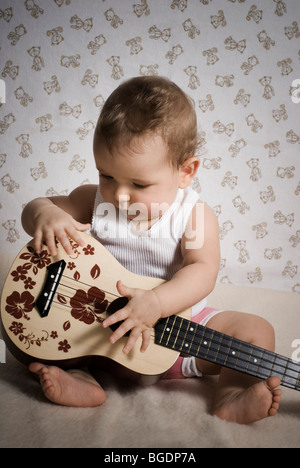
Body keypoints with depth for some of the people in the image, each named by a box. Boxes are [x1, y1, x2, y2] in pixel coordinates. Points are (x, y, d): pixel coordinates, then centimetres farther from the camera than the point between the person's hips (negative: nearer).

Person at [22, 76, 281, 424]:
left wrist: (155, 303, -43)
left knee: (257, 331, -16)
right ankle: (80, 377, -23)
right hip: (102, 321, 2)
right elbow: (33, 210, 0)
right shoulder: (94, 201, -5)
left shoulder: (195, 215, -13)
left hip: (178, 321, -1)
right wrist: (44, 215, -26)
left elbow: (202, 272, -26)